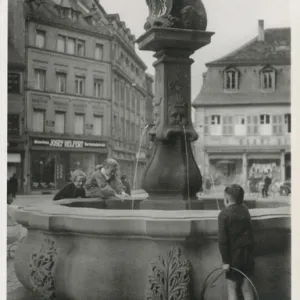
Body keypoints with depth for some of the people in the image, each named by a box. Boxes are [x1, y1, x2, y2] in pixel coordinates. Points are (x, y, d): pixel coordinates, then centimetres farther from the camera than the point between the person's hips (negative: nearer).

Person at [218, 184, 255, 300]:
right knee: (247, 288, 11)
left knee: (232, 289, 7)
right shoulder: (245, 210, 2)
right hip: (248, 254, 5)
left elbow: (223, 240, -17)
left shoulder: (224, 214, -15)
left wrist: (225, 260, -12)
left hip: (234, 256, -5)